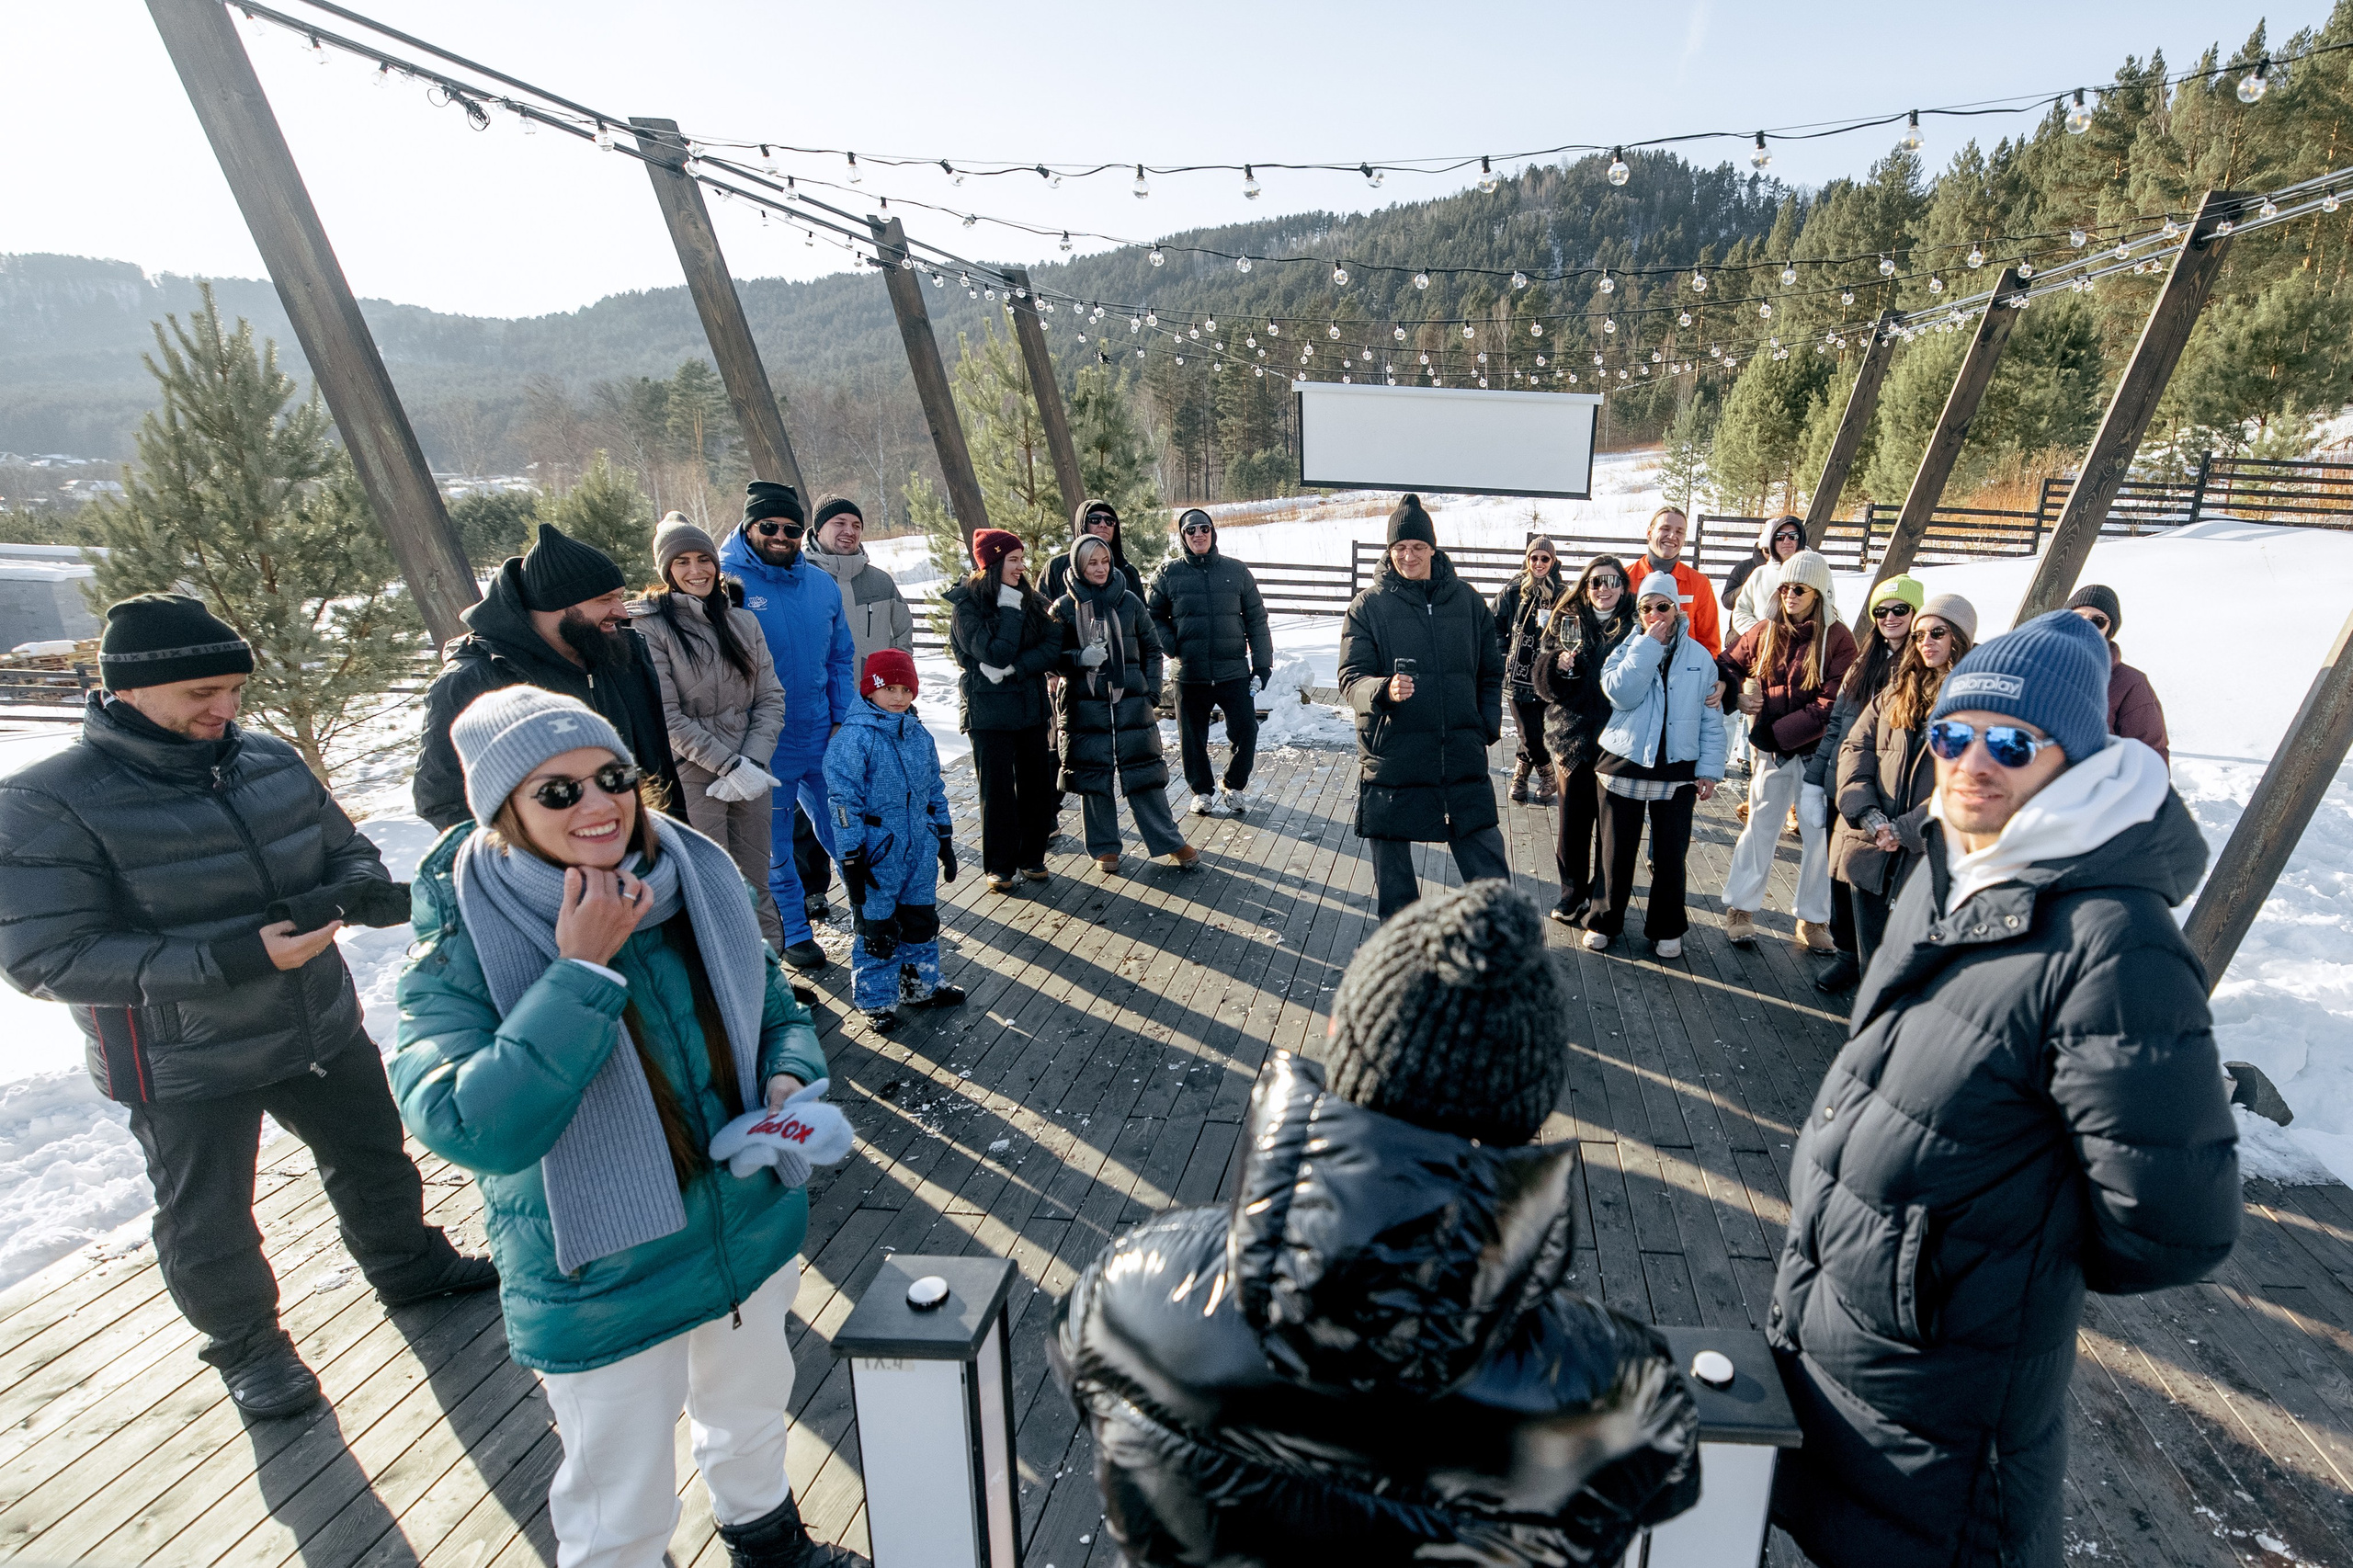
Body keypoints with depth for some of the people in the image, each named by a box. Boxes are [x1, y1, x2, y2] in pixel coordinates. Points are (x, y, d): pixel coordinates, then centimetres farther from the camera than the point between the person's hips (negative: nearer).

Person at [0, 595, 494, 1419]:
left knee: (373, 1156, 22)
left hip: (324, 1026, 5)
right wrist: (235, 958, -32)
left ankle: (407, 1265, 47)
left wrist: (359, 889, -16)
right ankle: (245, 1343, 40)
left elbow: (344, 848, 9)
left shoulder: (270, 759, -3)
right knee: (208, 1224, 15)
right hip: (185, 1066, -5)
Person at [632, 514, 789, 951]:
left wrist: (754, 761, -8)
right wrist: (731, 766, -15)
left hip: (749, 772, 4)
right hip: (692, 776, -4)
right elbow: (668, 717, -11)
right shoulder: (651, 627, -5)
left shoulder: (742, 620, 8)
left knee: (756, 882, 12)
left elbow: (771, 697, 5)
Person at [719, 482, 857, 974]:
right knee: (774, 850, 13)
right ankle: (794, 933, 31)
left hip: (824, 741, 3)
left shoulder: (820, 583, 3)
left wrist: (842, 719, 2)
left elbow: (841, 658, 10)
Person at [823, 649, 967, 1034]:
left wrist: (945, 842, 17)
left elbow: (934, 792, 15)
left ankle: (921, 985, 37)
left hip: (921, 852, 6)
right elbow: (843, 803, -15)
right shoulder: (853, 739, -15)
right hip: (877, 855, -6)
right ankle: (876, 1001, 24)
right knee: (877, 928, 6)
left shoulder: (919, 735, 6)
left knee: (922, 920, 18)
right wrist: (851, 862, -16)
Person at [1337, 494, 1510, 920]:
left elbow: (1491, 672, 15)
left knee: (1489, 865, 6)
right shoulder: (1368, 606, -1)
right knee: (1392, 866, 10)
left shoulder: (1467, 599, 7)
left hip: (1462, 757, 2)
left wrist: (1488, 726, 3)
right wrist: (1384, 690, -28)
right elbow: (1351, 679, -7)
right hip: (1391, 756, -1)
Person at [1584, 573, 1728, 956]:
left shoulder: (1699, 657, 5)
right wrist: (1649, 644, -14)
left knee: (1670, 854, 7)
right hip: (1624, 766, -1)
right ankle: (1604, 922, 22)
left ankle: (1666, 929, 22)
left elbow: (1711, 719, 6)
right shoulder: (1626, 649, 2)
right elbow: (1622, 694, -18)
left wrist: (1709, 769, 0)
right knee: (1617, 851, 7)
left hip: (1677, 772, 1)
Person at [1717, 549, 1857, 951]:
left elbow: (1831, 707, -13)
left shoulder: (1838, 639, -8)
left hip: (1817, 752, -2)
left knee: (1818, 834, 4)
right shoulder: (1765, 632, 3)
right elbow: (1729, 664, 14)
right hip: (1772, 751, 2)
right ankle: (1740, 908, 19)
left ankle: (1813, 920, 18)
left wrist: (1776, 732, -16)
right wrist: (1731, 691, -8)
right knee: (1760, 828, 8)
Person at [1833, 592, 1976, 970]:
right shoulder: (1898, 689, 13)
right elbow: (1855, 747, 5)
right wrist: (1868, 814, -9)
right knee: (1871, 956, 15)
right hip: (1869, 847, 5)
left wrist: (1906, 828, -16)